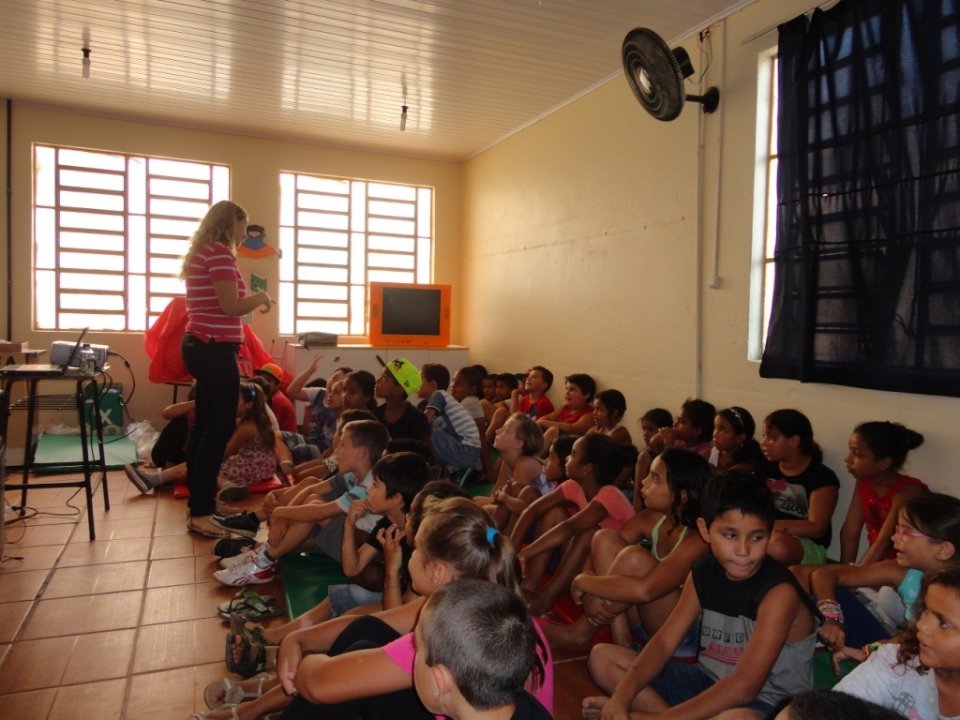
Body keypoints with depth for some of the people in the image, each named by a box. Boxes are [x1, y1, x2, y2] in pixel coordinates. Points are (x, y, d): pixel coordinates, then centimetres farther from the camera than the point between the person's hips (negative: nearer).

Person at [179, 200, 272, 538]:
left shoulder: (200, 253, 18)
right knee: (219, 430, -5)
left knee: (205, 427, 15)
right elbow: (230, 306, -19)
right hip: (215, 350, -10)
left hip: (200, 345, 10)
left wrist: (252, 302, 18)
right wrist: (261, 297, -4)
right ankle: (200, 514, 0)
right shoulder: (219, 253, -12)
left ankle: (197, 504, 25)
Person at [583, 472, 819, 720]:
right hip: (710, 684, 6)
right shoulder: (703, 573, -2)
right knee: (602, 657, 0)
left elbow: (745, 686, -29)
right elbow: (663, 642, -6)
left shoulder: (779, 591, -22)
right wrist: (623, 695, -24)